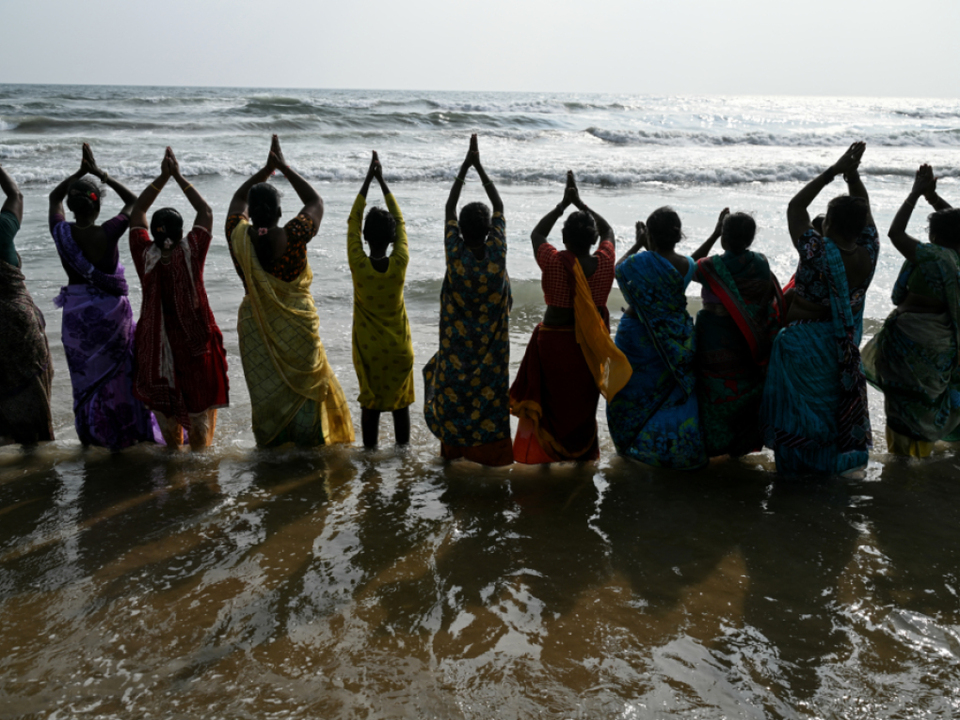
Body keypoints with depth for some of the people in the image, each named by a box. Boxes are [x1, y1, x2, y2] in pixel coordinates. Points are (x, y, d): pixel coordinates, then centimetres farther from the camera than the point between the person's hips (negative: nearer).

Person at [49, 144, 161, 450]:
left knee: (85, 373, 16)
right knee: (118, 371, 13)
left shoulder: (62, 233, -10)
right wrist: (101, 174, -2)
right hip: (110, 310, -3)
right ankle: (126, 429, 19)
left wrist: (79, 172, 4)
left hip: (76, 314, 3)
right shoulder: (108, 233, -19)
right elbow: (133, 201, -2)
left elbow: (54, 197, 11)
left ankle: (91, 431, 25)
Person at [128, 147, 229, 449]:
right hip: (194, 339, -2)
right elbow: (206, 212, -3)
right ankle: (200, 447, 23)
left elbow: (136, 212, 2)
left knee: (163, 396, 19)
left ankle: (172, 446, 32)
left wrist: (163, 177, 2)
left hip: (155, 340, 2)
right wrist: (178, 177, 1)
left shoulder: (145, 255, -13)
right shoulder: (191, 252, -18)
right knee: (200, 395, 14)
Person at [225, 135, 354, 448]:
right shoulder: (293, 237, -21)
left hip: (256, 325, 3)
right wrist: (283, 166, 0)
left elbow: (238, 198, 9)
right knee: (303, 383, 15)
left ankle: (271, 444, 26)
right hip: (296, 326, -2)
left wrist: (266, 168, 12)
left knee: (265, 387, 15)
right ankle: (308, 440, 25)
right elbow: (316, 202, -3)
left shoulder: (239, 237, -12)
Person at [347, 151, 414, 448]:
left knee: (370, 404, 10)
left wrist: (368, 180, 0)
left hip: (368, 349, 0)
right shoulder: (399, 264, -16)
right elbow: (400, 223, -2)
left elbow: (352, 222, -5)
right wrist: (382, 182, 5)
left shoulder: (358, 265, -18)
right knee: (400, 404, 13)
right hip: (399, 348, 0)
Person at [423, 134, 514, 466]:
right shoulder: (497, 253, -18)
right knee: (490, 388, 11)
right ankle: (490, 447, 16)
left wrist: (466, 166, -4)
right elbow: (499, 206, -5)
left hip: (457, 340, 0)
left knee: (452, 387, 15)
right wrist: (479, 167, 0)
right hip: (492, 342, 1)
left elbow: (449, 207, -9)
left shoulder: (455, 254, -21)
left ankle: (452, 446, 25)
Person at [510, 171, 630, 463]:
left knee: (552, 396, 14)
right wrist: (580, 203, 12)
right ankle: (583, 449, 30)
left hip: (555, 340, -3)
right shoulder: (604, 263, -12)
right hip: (591, 343, 3)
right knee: (584, 399, 18)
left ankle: (548, 449, 20)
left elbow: (536, 234, 1)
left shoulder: (554, 262, -20)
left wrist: (563, 204, 6)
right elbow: (608, 230, 9)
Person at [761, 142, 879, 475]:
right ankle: (832, 457, 39)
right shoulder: (868, 254, -14)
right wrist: (853, 172, -5)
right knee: (835, 399, 24)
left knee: (799, 406, 10)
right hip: (844, 345, 6)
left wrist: (834, 171, -15)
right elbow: (863, 208, 3)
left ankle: (799, 460, 22)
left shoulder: (819, 253, -28)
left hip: (804, 345, -6)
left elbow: (795, 206, -17)